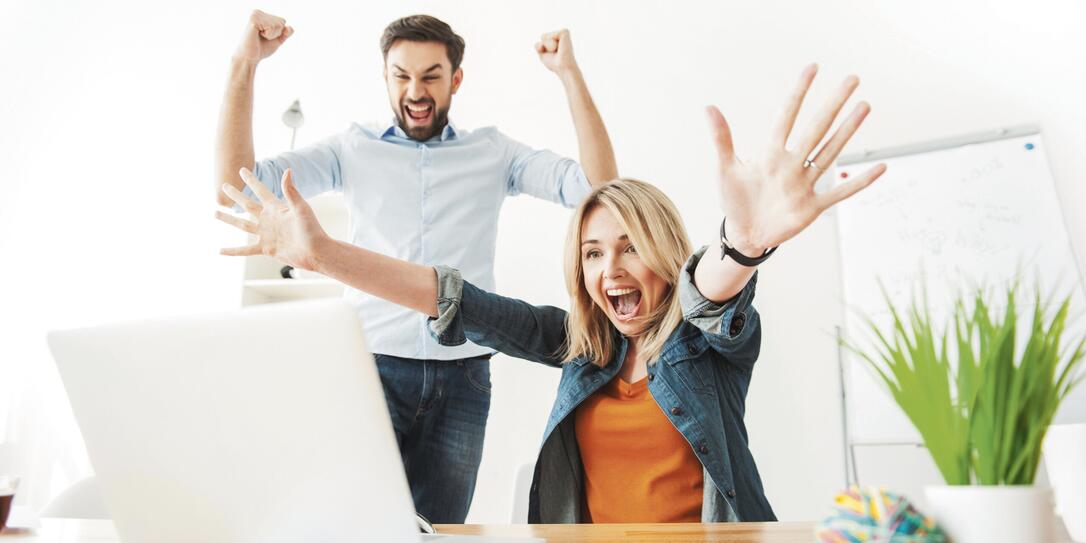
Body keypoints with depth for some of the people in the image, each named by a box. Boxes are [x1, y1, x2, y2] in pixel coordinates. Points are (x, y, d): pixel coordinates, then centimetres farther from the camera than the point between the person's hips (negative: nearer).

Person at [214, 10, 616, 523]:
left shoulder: (493, 153, 8)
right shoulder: (353, 149, 8)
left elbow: (600, 185, -2)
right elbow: (235, 184, 1)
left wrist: (569, 73, -5)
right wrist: (244, 65, -4)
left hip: (462, 374, 1)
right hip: (371, 365, 0)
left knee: (436, 529, 9)